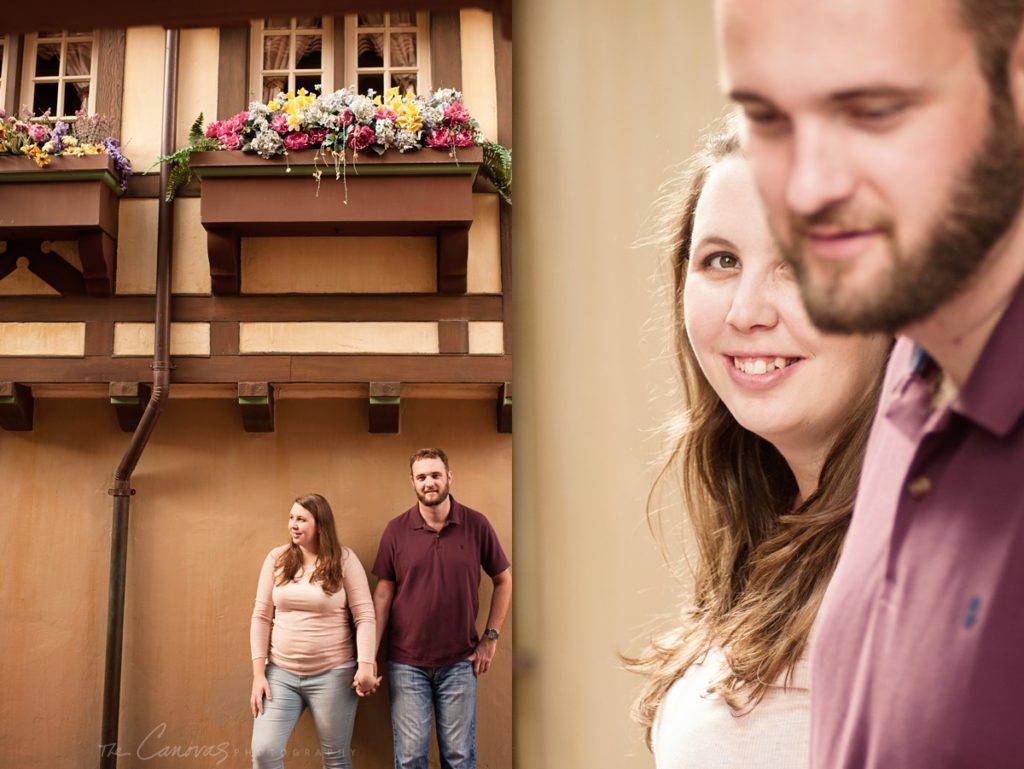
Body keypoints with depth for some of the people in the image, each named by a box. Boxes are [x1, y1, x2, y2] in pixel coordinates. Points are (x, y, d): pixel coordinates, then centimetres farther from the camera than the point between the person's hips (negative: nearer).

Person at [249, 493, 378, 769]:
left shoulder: (344, 559, -5)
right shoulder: (277, 558, 3)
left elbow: (365, 616, -7)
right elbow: (261, 617, 4)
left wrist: (365, 665, -15)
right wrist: (259, 673, 0)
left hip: (332, 674, -2)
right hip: (280, 673, 3)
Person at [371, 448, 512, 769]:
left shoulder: (476, 525, -3)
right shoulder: (396, 530, -3)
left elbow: (504, 580, 7)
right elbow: (383, 593, 1)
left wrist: (491, 637, 2)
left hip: (459, 663, 0)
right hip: (406, 663, 0)